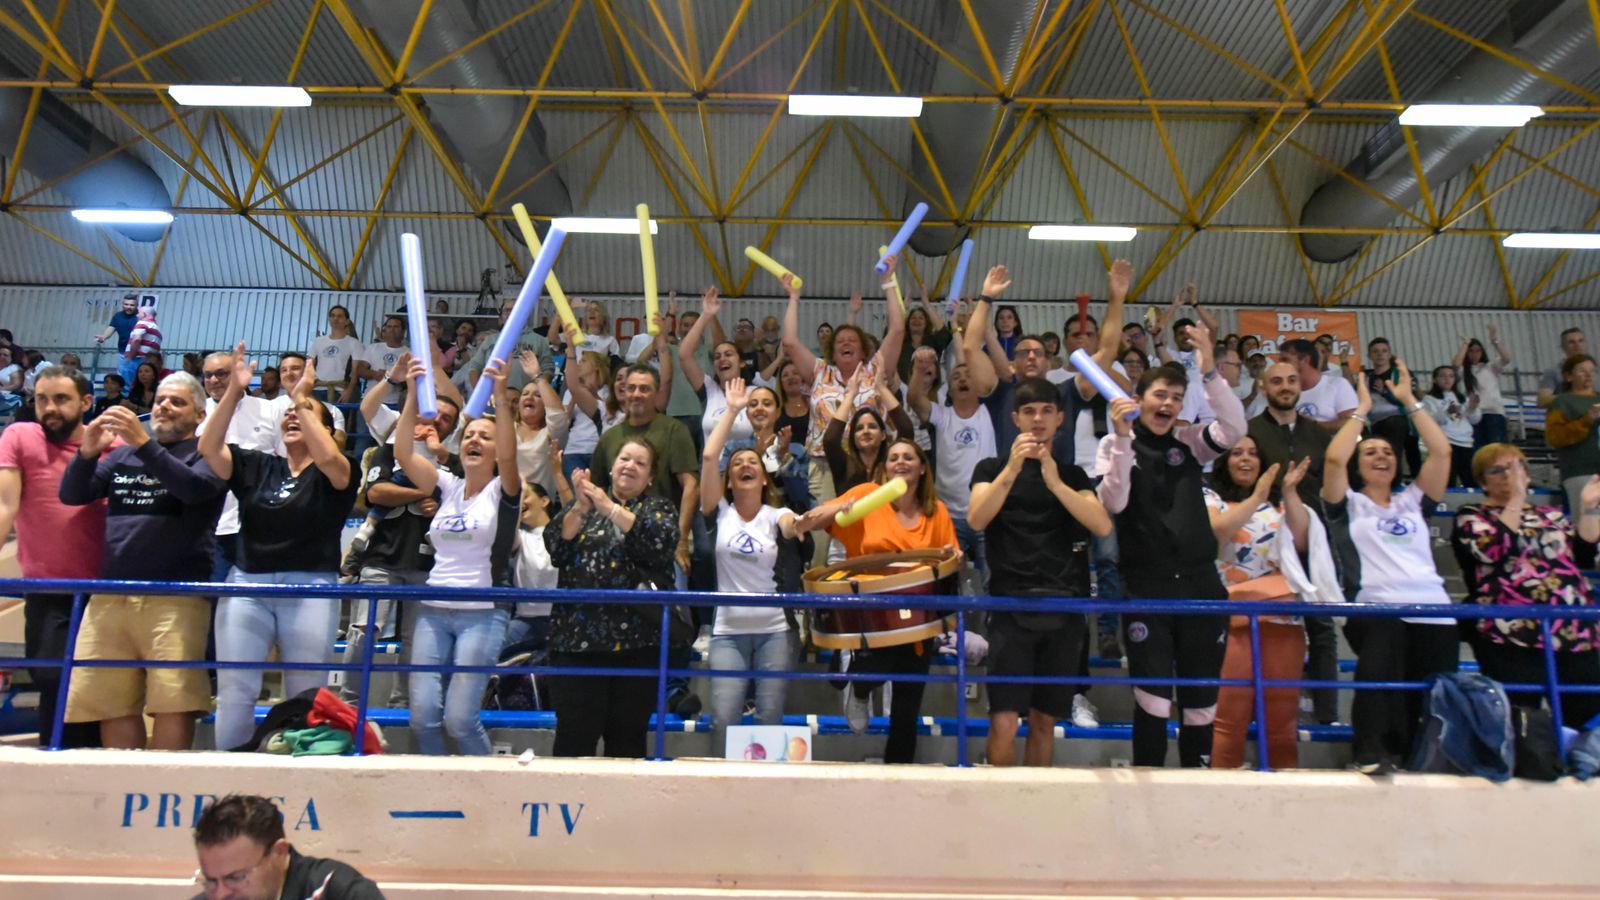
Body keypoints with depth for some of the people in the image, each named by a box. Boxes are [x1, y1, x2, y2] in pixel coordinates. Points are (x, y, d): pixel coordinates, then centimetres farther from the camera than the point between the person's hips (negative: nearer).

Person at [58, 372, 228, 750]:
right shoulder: (122, 454, 20)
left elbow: (195, 488, -15)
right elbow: (72, 495, 11)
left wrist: (145, 444, -22)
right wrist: (87, 453, -7)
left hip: (175, 596, -5)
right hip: (110, 594, 5)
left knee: (172, 703, -10)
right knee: (111, 704, 5)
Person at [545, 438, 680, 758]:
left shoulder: (660, 507, 13)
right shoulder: (584, 504, 18)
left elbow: (660, 542, -9)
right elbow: (555, 547, 3)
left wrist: (610, 508, -13)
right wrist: (580, 508, -11)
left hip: (636, 639, -1)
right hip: (577, 636, 1)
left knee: (627, 737, 2)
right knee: (573, 735, -4)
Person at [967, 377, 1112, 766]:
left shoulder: (1073, 474, 15)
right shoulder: (992, 467, 10)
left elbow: (1103, 526, -3)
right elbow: (976, 519, -9)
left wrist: (1055, 482, -13)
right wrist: (1012, 468, -18)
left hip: (1064, 607, 2)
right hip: (1012, 606, -2)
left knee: (1044, 721, 8)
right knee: (1004, 723, -10)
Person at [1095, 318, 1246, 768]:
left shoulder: (1188, 440, 7)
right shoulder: (1116, 443, -1)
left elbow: (1234, 430, -11)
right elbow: (1113, 502, -15)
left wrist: (1209, 371, -19)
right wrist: (1122, 436, -22)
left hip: (1200, 584, 3)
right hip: (1146, 588, -3)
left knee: (1201, 699, 10)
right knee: (1153, 698, -1)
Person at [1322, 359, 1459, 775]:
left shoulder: (1413, 501, 25)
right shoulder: (1348, 504, 14)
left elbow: (1442, 451, 15)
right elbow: (1334, 458, -3)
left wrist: (1409, 401, 16)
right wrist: (1362, 408, 8)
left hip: (1433, 610, 4)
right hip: (1376, 611, -4)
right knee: (1380, 681, -31)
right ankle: (1373, 754, -25)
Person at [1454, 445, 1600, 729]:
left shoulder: (1551, 515, 23)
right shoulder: (1470, 517, 9)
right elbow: (1493, 551, -11)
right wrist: (1517, 498, -7)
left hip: (1575, 635, 5)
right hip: (1511, 638, -5)